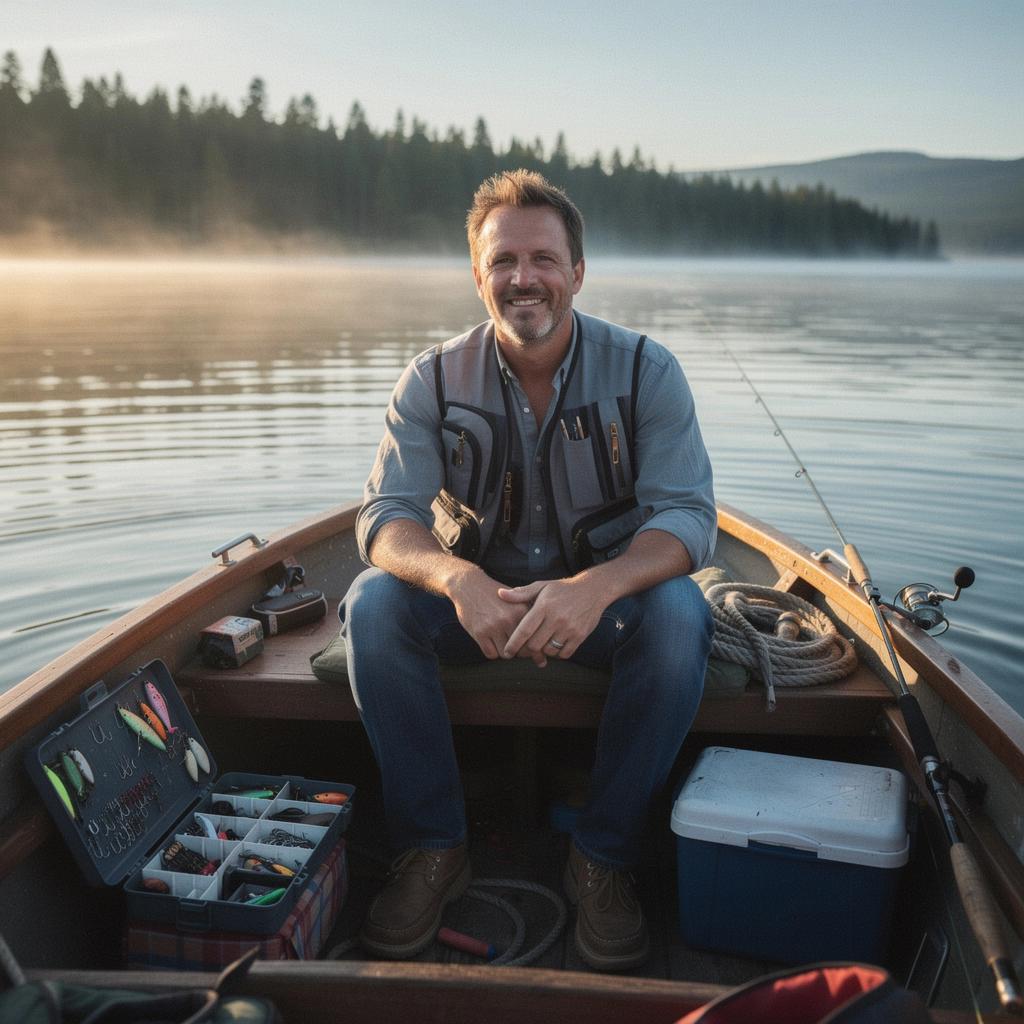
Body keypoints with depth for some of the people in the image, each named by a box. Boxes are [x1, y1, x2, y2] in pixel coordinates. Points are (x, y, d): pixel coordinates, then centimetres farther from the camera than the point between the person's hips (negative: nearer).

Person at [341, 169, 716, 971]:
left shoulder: (646, 371, -11)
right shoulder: (434, 379, -7)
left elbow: (688, 514, -19)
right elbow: (387, 515, -15)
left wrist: (597, 585, -41)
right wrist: (458, 580, -38)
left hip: (607, 597, -1)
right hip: (476, 598, 1)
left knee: (679, 615, -32)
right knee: (373, 604, -26)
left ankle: (603, 857, -11)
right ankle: (434, 846, -8)